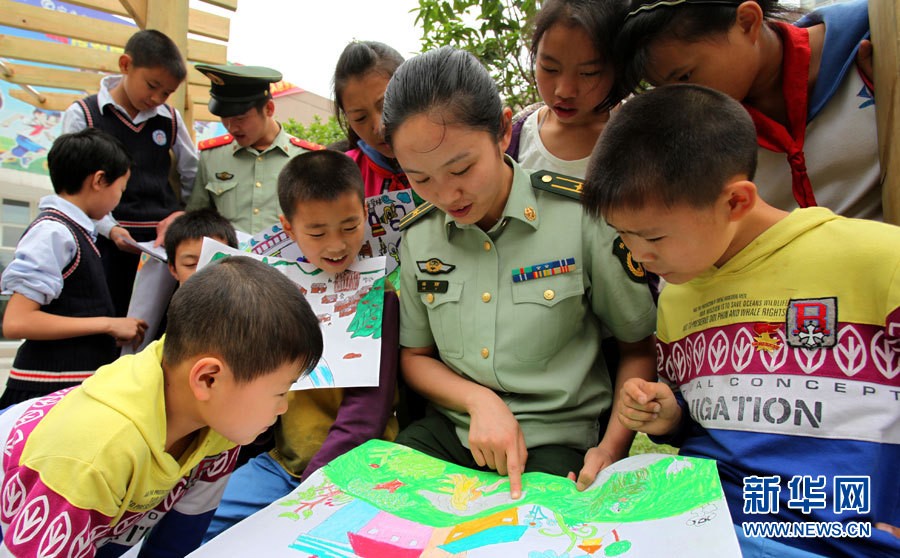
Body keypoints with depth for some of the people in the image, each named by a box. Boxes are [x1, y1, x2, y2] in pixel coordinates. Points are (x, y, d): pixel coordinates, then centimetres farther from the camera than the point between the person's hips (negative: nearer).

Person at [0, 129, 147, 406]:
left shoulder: (75, 231, 12)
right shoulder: (52, 232, -14)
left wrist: (113, 331, 12)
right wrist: (108, 324, -16)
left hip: (80, 384, 9)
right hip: (50, 388, -9)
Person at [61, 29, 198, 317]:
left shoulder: (171, 119, 10)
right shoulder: (82, 115, 2)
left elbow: (194, 176, 18)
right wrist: (111, 229, -15)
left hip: (164, 240, 3)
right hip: (108, 242, -2)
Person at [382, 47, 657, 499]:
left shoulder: (582, 218, -11)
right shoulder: (418, 237, 2)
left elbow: (640, 347, 0)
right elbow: (415, 356, 11)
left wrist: (611, 449, -12)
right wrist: (479, 399, -8)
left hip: (558, 440, -3)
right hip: (450, 429, 4)